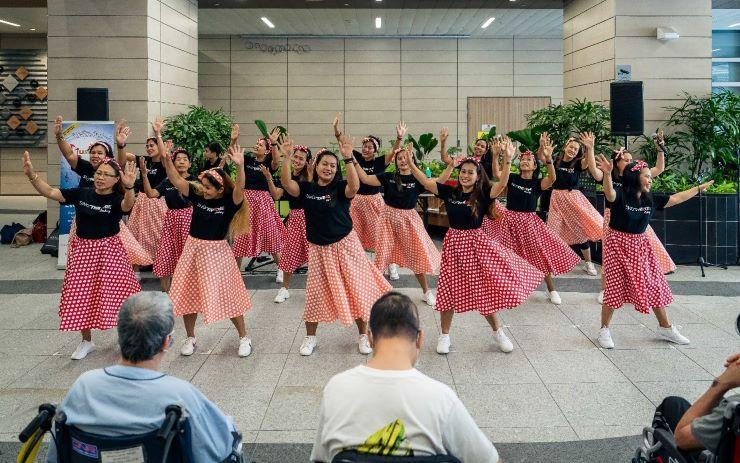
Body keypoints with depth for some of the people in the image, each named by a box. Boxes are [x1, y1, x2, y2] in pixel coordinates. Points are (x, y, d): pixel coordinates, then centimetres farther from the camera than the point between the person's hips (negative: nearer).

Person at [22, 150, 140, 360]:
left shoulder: (117, 199, -13)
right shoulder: (81, 194, -3)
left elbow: (127, 204, -37)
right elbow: (50, 192, -6)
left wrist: (129, 187, -58)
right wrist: (31, 175, -22)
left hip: (109, 250, -4)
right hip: (83, 250, 4)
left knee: (116, 293, 1)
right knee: (81, 296, 11)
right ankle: (86, 340, 29)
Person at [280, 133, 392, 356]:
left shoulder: (340, 187, -10)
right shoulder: (306, 188, -2)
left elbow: (355, 186, -32)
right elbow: (286, 183, -19)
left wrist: (348, 157, -41)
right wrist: (286, 157, -30)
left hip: (345, 244, -2)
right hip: (318, 248, 2)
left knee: (356, 288, 4)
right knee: (316, 292, 8)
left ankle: (363, 335, 21)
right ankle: (310, 337, 26)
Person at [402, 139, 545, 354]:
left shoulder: (483, 195, -9)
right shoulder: (450, 192, -2)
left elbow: (502, 184, -25)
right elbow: (425, 181, -3)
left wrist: (508, 160, -37)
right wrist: (410, 163, -14)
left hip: (475, 243, -2)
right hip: (454, 243, 2)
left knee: (483, 289, 6)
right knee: (449, 290, 7)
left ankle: (498, 331, 27)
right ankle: (444, 335, 22)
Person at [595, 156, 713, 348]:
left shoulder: (650, 199, 2)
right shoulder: (620, 195, -17)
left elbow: (677, 198, 14)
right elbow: (609, 194, -40)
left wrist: (699, 188, 20)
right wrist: (607, 174, -59)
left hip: (640, 246, 6)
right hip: (618, 245, -6)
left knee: (654, 286, 12)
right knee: (615, 287, -3)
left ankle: (665, 328, 29)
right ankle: (604, 330, 12)